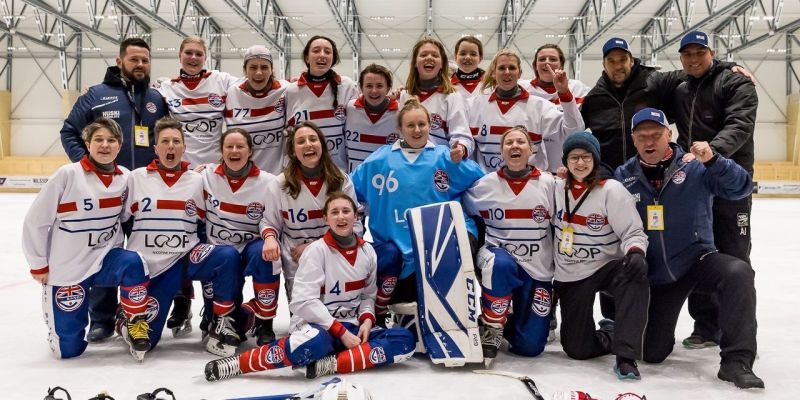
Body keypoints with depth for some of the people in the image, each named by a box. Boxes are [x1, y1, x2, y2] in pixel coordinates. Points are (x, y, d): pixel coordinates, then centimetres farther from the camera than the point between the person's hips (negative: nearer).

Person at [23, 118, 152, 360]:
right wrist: (38, 265, -4)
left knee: (132, 263, -33)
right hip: (65, 268, -2)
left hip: (104, 260, 2)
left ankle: (136, 326, -11)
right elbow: (35, 221, -8)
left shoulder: (125, 177, -2)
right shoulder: (68, 174, -14)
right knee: (68, 349, 1)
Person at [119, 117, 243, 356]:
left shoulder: (197, 181, 5)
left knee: (228, 256, -29)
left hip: (186, 258, 1)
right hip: (147, 267, -1)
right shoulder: (136, 178, 2)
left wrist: (205, 258, 0)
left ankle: (220, 326, -15)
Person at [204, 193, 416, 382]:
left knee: (405, 339, -20)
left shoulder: (367, 251, 7)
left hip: (352, 327, 6)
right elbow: (304, 302, -16)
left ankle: (329, 364, -29)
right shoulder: (317, 250, -8)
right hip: (317, 324, -6)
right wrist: (341, 332, -19)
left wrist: (367, 320, -5)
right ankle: (239, 363, -26)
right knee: (311, 342, -43)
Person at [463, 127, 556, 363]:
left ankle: (511, 319, 30)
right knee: (501, 264, -40)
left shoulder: (548, 184, -3)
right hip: (498, 257, -1)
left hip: (537, 269, 1)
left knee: (530, 346, -5)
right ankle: (490, 330, -17)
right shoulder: (485, 185, -2)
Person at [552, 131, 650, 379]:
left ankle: (626, 356, -33)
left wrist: (635, 253, -35)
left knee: (635, 276, -39)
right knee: (577, 349, -2)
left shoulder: (611, 190, -11)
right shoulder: (557, 189, 0)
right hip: (570, 276, 3)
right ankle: (611, 334, 30)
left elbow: (633, 232, -12)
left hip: (607, 267, -3)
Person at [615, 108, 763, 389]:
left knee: (738, 273, -34)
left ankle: (737, 361, -24)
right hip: (655, 275, 2)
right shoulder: (623, 176, -3)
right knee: (652, 353, 2)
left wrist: (712, 160, -31)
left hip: (698, 258, -1)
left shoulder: (695, 167, -9)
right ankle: (659, 329, 40)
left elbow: (741, 189, -18)